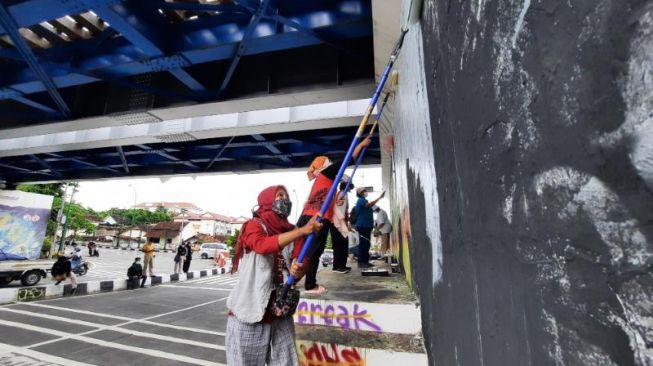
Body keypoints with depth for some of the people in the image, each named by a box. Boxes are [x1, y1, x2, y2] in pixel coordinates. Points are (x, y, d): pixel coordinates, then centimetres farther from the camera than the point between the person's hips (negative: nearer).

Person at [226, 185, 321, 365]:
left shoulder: (290, 231, 8)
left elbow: (297, 269, 8)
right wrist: (303, 230, -36)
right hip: (249, 314, -4)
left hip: (280, 314, 5)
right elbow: (263, 245, -29)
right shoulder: (253, 225, -7)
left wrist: (297, 271, -16)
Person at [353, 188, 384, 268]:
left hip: (366, 226, 10)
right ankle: (361, 262, -9)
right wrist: (379, 198, -30)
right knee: (363, 244, -11)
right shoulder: (361, 200, -10)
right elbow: (368, 205, -29)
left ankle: (365, 261, 17)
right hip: (363, 225, -10)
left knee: (366, 244, 12)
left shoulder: (363, 200, 23)